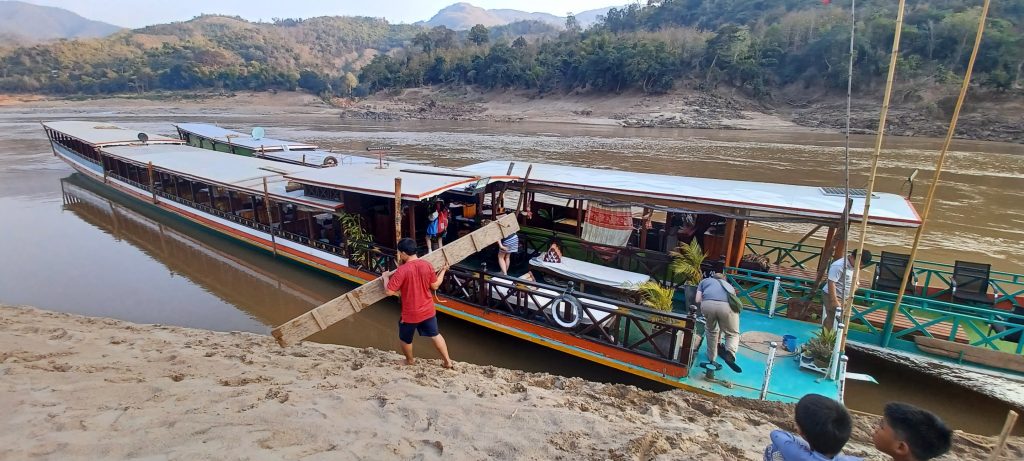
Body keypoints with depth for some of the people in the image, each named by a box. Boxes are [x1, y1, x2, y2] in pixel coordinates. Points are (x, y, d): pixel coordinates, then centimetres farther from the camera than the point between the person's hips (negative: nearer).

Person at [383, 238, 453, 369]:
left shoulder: (402, 270, -24)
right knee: (435, 335, 22)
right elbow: (435, 286, 1)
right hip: (428, 310, 4)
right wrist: (443, 271, 15)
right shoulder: (427, 265, -10)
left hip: (410, 314, -4)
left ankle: (410, 361, 44)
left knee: (405, 339, 23)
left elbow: (389, 291, -20)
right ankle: (447, 361, 28)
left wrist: (386, 277, -1)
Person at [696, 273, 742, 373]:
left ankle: (712, 359, 34)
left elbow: (698, 300, 19)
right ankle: (730, 353, -9)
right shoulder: (729, 285, 41)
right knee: (733, 334, 20)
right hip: (727, 306, 1)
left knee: (711, 330, 27)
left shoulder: (705, 281, 35)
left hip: (707, 304, 0)